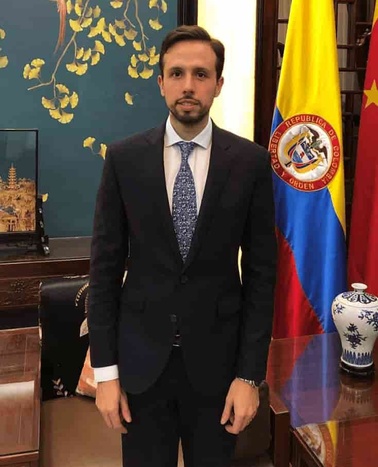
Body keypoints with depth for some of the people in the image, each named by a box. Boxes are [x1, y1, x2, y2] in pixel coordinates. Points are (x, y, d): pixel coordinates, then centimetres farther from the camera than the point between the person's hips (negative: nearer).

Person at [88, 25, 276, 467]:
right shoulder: (123, 158, -4)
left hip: (217, 359, 0)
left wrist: (250, 375, -6)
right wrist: (105, 371, -4)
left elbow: (260, 272, -4)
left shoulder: (251, 161, -5)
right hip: (141, 358, 1)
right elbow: (105, 265, -2)